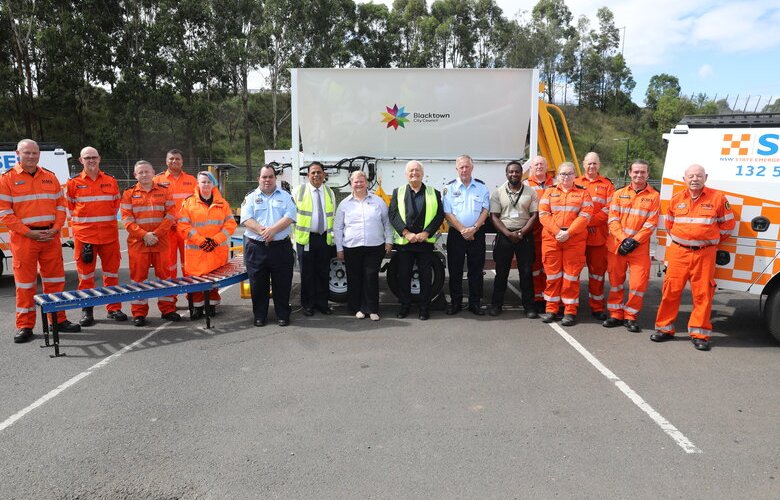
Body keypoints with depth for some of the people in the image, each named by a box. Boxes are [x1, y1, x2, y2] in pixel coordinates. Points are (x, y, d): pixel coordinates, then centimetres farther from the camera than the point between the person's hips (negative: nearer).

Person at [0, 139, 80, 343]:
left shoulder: (50, 177, 11)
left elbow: (60, 205, 12)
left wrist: (56, 228, -5)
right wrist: (29, 233, -14)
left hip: (51, 238, 4)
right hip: (23, 239, -3)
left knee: (55, 280, 9)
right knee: (25, 284, 2)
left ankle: (58, 320, 20)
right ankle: (24, 326, 12)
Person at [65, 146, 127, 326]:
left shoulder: (111, 181, 8)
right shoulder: (73, 183, 3)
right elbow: (69, 206, 11)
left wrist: (106, 221, 11)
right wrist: (80, 223, 6)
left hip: (109, 235, 2)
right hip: (84, 235, -1)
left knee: (112, 272, 6)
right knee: (86, 274, 2)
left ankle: (114, 308, 15)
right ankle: (87, 310, 12)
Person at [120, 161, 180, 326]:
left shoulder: (163, 191, 7)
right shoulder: (129, 193, 5)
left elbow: (170, 215, 1)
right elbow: (126, 218, -2)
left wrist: (156, 234, -11)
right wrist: (144, 235, -14)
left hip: (161, 242, 1)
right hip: (137, 243, -1)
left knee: (164, 274, 4)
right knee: (138, 277, 3)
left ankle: (167, 309, 15)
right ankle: (139, 313, 11)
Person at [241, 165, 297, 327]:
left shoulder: (285, 196, 9)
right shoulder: (250, 198, 10)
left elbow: (289, 217, -5)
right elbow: (246, 219, -3)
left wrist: (272, 230, -17)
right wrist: (262, 231, -18)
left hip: (281, 247, 0)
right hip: (256, 247, 1)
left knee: (282, 284, 4)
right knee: (258, 284, 6)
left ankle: (283, 315, 16)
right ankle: (259, 316, 19)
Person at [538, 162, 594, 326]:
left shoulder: (583, 192, 7)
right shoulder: (549, 191, 11)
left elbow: (585, 216, -4)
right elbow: (543, 214, 1)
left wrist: (568, 233, -14)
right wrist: (557, 232, -12)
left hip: (575, 240, -1)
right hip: (551, 238, 1)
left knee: (571, 275, 0)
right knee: (552, 274, 4)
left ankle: (570, 311, 8)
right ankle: (551, 309, 14)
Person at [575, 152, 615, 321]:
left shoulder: (606, 184, 9)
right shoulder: (576, 183, 13)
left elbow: (609, 209, -2)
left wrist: (591, 221, -14)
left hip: (599, 235, -1)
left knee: (597, 270, 4)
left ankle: (597, 307, 13)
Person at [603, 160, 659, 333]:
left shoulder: (654, 196, 3)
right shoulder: (619, 194, 9)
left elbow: (651, 224, -3)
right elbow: (613, 219, 1)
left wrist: (634, 241, -13)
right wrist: (624, 239, -13)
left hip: (640, 247, -2)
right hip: (616, 245, 2)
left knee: (638, 283, -5)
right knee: (615, 280, 8)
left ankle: (630, 317, 10)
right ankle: (616, 315, 20)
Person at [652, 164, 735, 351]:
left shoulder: (718, 198, 1)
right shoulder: (676, 200, 9)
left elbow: (728, 225, 8)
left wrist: (709, 240, 11)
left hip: (704, 254, -2)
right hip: (678, 252, 2)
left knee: (703, 294, -1)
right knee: (670, 291, 2)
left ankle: (699, 333, 10)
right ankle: (664, 328, 13)